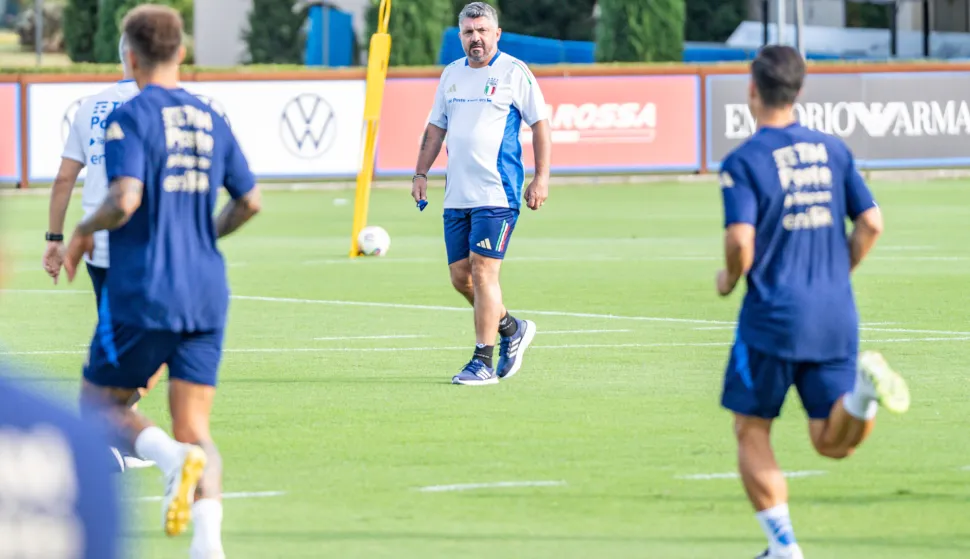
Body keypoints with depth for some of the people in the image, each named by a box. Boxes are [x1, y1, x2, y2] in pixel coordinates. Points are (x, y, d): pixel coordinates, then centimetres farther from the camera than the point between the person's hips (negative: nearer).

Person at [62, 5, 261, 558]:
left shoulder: (130, 118, -9)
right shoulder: (211, 120, 10)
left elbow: (124, 200, -21)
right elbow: (249, 201, 15)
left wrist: (84, 230, -2)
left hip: (143, 292, -5)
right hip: (207, 294, 5)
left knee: (98, 406, 11)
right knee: (196, 427, 4)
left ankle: (174, 459, -17)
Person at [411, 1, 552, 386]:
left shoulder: (513, 73, -3)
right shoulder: (451, 74, 15)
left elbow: (540, 124, -2)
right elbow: (436, 127, 23)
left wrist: (541, 178, -8)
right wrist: (421, 174, 15)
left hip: (497, 195, -7)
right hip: (457, 195, 7)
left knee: (483, 271, -12)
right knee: (460, 277, 7)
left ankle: (483, 363, -7)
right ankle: (512, 329, 30)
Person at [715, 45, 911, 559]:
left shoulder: (744, 161, -8)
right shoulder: (832, 150, 9)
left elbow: (740, 240, -18)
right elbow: (871, 223, 7)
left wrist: (729, 279, 3)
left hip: (773, 316, -4)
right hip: (837, 315, 4)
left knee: (751, 431, 11)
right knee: (833, 442, 6)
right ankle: (862, 387, -25)